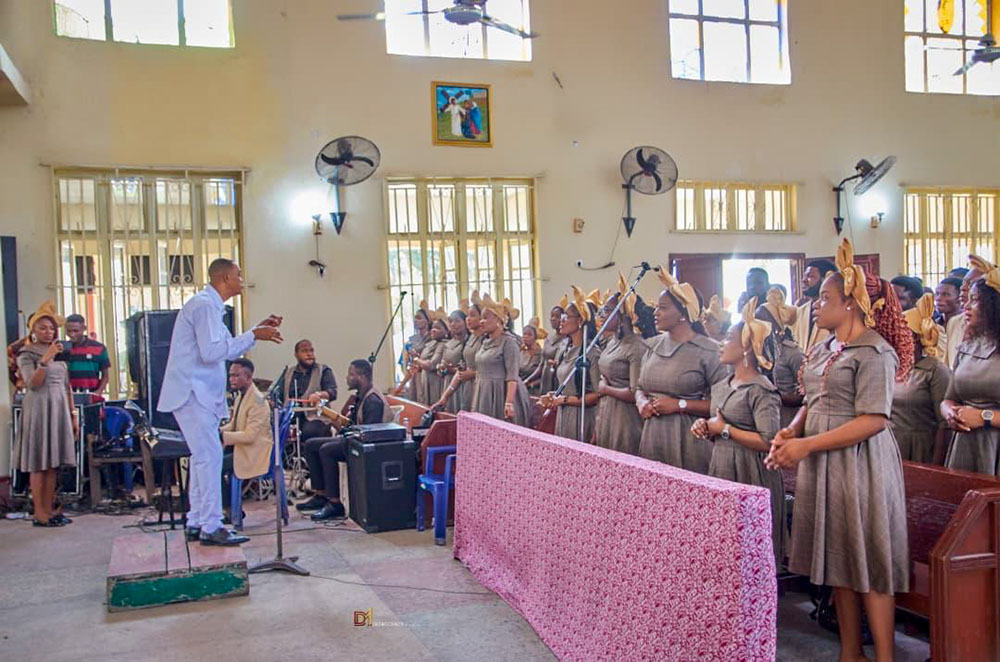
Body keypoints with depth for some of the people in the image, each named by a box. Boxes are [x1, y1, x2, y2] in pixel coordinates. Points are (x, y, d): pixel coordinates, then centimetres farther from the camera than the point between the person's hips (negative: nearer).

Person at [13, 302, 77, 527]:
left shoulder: (59, 354, 16)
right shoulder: (27, 354, -1)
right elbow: (32, 383, -15)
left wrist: (73, 415, 13)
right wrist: (45, 360, -26)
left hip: (59, 409, 6)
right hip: (38, 409, -6)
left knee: (52, 462, 6)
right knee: (38, 463, -4)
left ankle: (50, 508, 10)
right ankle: (39, 512, -2)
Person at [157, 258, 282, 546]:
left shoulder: (210, 306, 19)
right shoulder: (204, 305, -14)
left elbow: (228, 349, 21)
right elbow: (212, 352, -22)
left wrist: (258, 330, 14)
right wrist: (253, 335, -17)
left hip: (200, 393, 11)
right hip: (192, 392, -11)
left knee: (204, 456, 13)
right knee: (210, 456, -10)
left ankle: (197, 523, 19)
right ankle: (211, 527, -7)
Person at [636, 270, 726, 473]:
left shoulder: (708, 351, -8)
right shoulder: (653, 346, 10)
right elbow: (640, 388, 21)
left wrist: (679, 405, -15)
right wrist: (642, 402, -1)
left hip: (688, 439, -5)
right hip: (653, 435, 5)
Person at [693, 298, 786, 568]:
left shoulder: (761, 390, -13)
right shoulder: (722, 386, 14)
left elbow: (769, 442, -22)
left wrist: (724, 429, -15)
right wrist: (705, 427, 4)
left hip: (749, 474, -8)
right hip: (720, 467, 8)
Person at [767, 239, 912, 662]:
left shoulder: (875, 351, -13)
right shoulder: (823, 350, 14)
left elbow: (873, 420, -20)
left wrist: (807, 445, -22)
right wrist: (791, 431, -3)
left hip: (860, 463, -8)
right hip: (822, 465, 8)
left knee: (869, 563, -1)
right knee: (838, 562, 13)